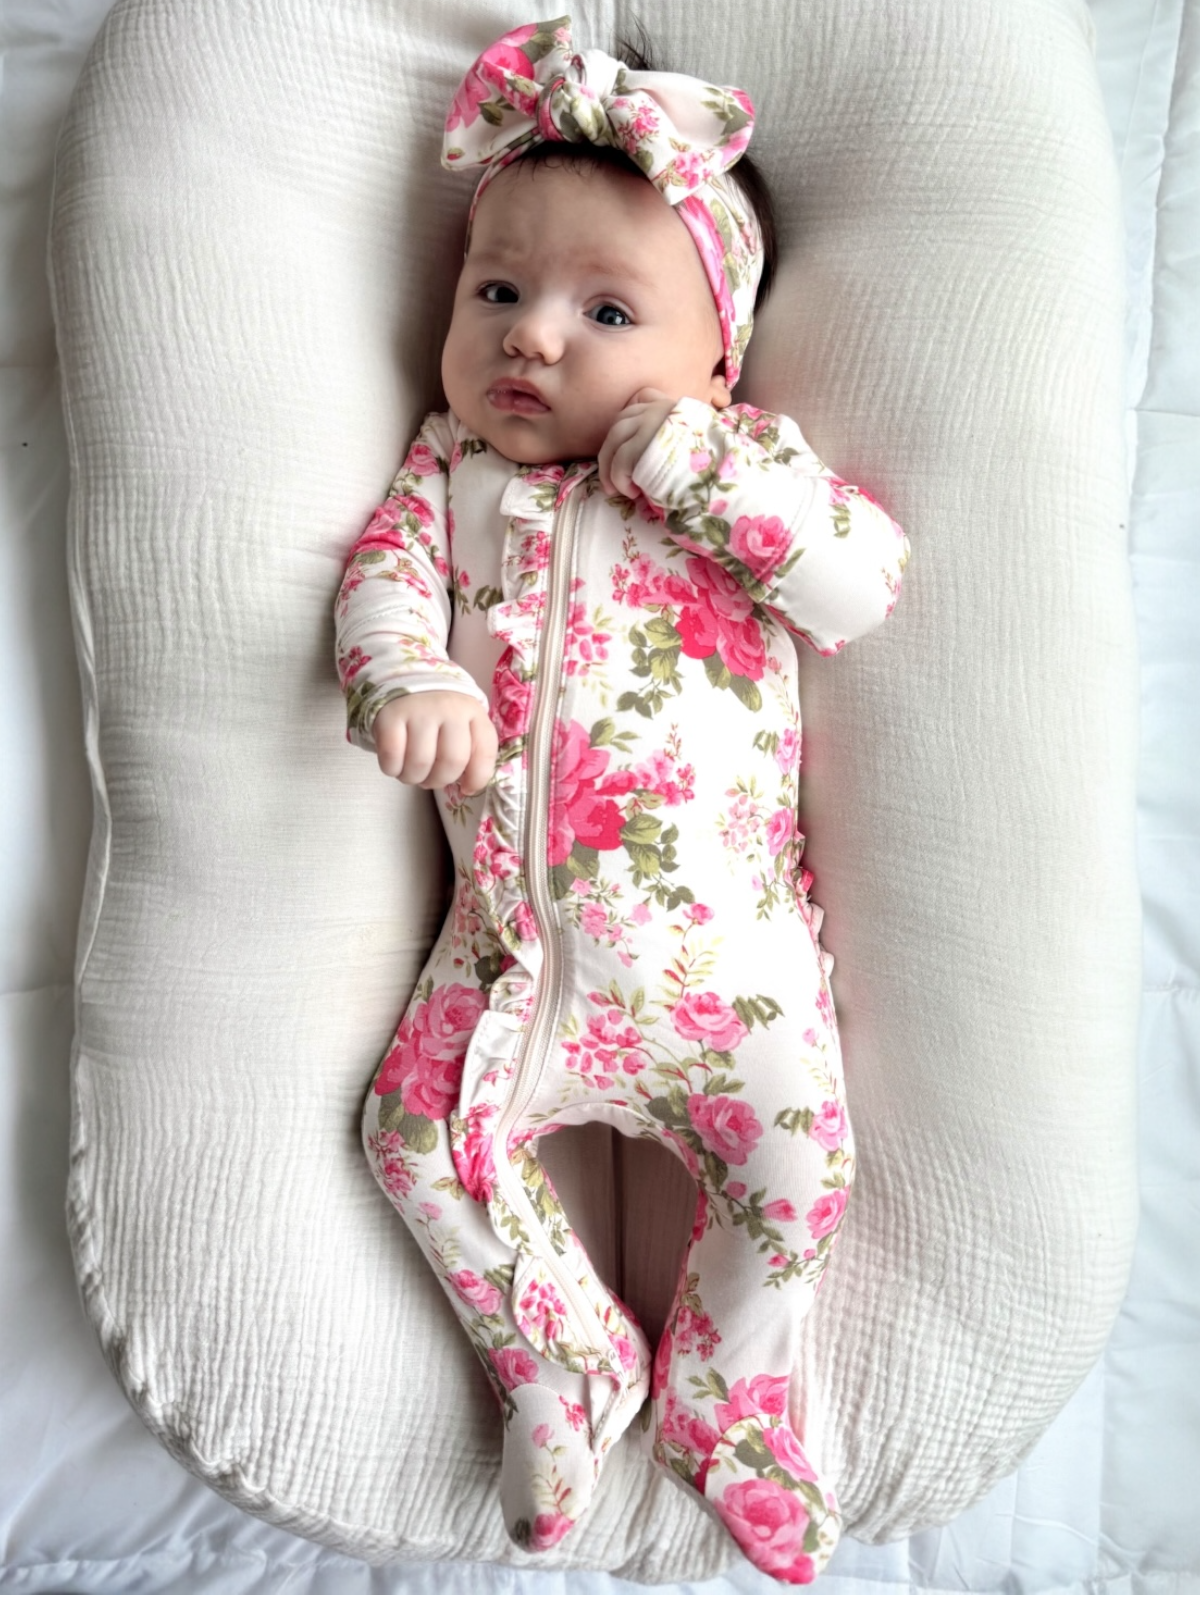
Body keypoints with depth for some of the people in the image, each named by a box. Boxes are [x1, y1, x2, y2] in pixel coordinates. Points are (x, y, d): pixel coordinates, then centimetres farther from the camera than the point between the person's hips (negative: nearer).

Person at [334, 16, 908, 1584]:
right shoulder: (450, 464, 9)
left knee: (795, 1165, -5)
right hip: (512, 934, 2)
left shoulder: (745, 461, 3)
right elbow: (384, 568, -4)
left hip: (720, 931, -1)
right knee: (420, 1130, -3)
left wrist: (700, 463, -16)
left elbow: (866, 583, -8)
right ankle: (563, 1360, 22)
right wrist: (406, 678, -26)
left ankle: (725, 1392, 26)